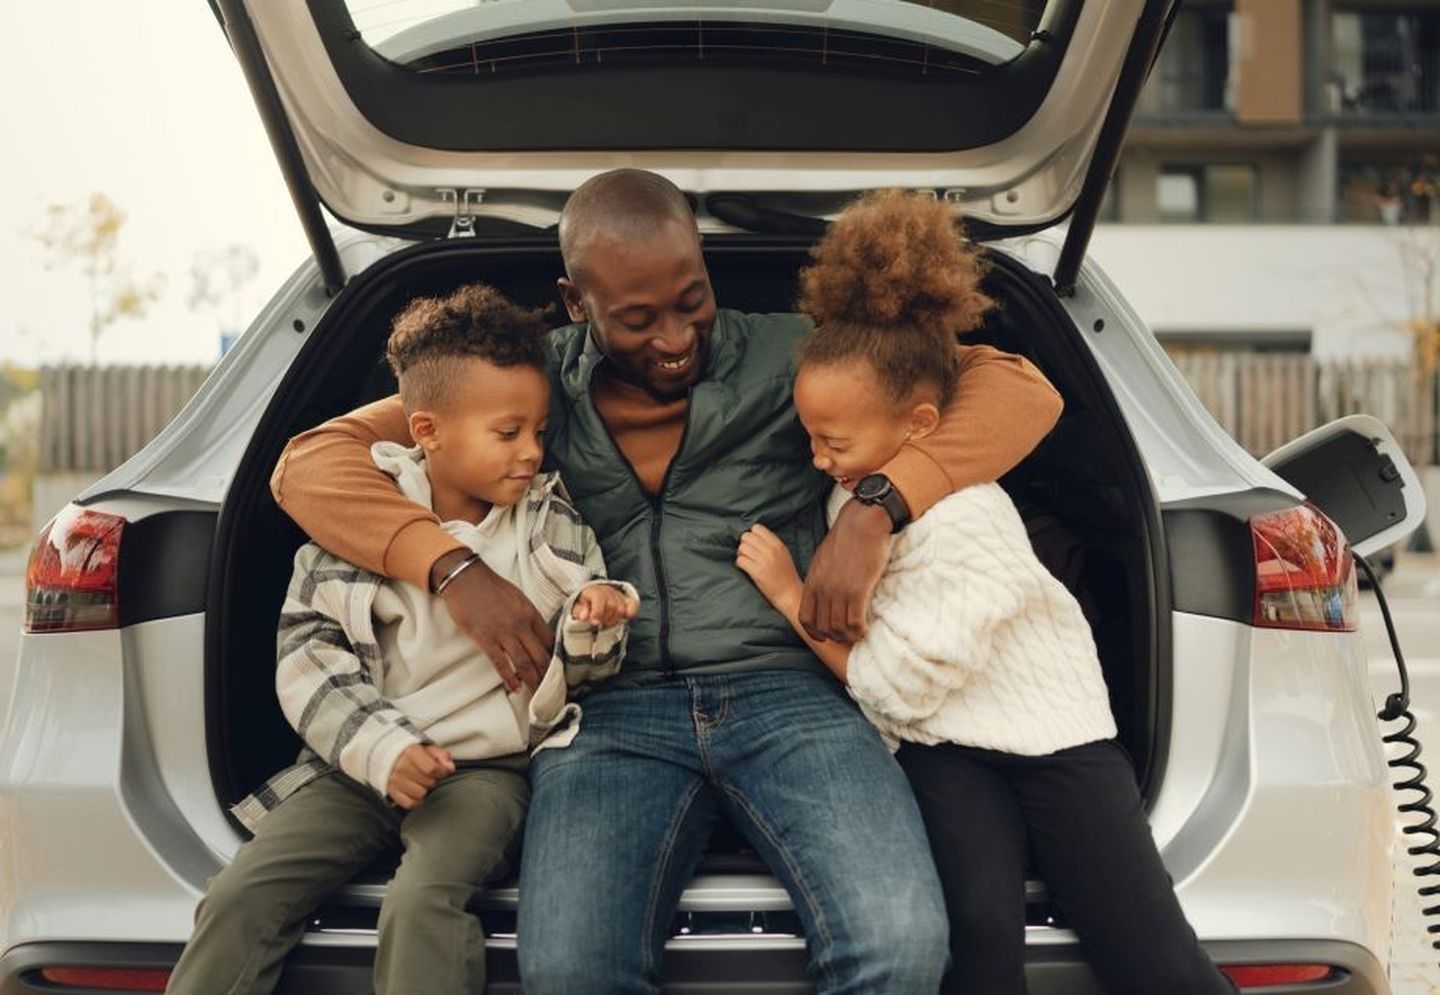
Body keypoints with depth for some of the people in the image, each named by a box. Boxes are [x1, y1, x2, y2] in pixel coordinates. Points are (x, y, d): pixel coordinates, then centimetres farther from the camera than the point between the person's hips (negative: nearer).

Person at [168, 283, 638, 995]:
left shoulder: (553, 527, 5)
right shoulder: (354, 521, 0)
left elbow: (578, 668, 12)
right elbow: (308, 655, -1)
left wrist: (591, 627, -12)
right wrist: (378, 748, -15)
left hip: (488, 768, -1)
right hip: (361, 764, 2)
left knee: (421, 905, -29)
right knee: (239, 899, -15)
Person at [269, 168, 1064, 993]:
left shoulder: (787, 357, 10)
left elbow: (1023, 391, 7)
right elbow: (312, 464, 10)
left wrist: (876, 510, -10)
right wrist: (454, 568, -8)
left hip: (787, 687, 0)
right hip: (614, 709, 1)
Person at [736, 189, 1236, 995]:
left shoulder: (968, 524, -22)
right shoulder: (859, 487, 2)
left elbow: (899, 682, -18)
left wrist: (790, 596, -13)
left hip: (1046, 733, -5)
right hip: (943, 744, 6)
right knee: (980, 926, -24)